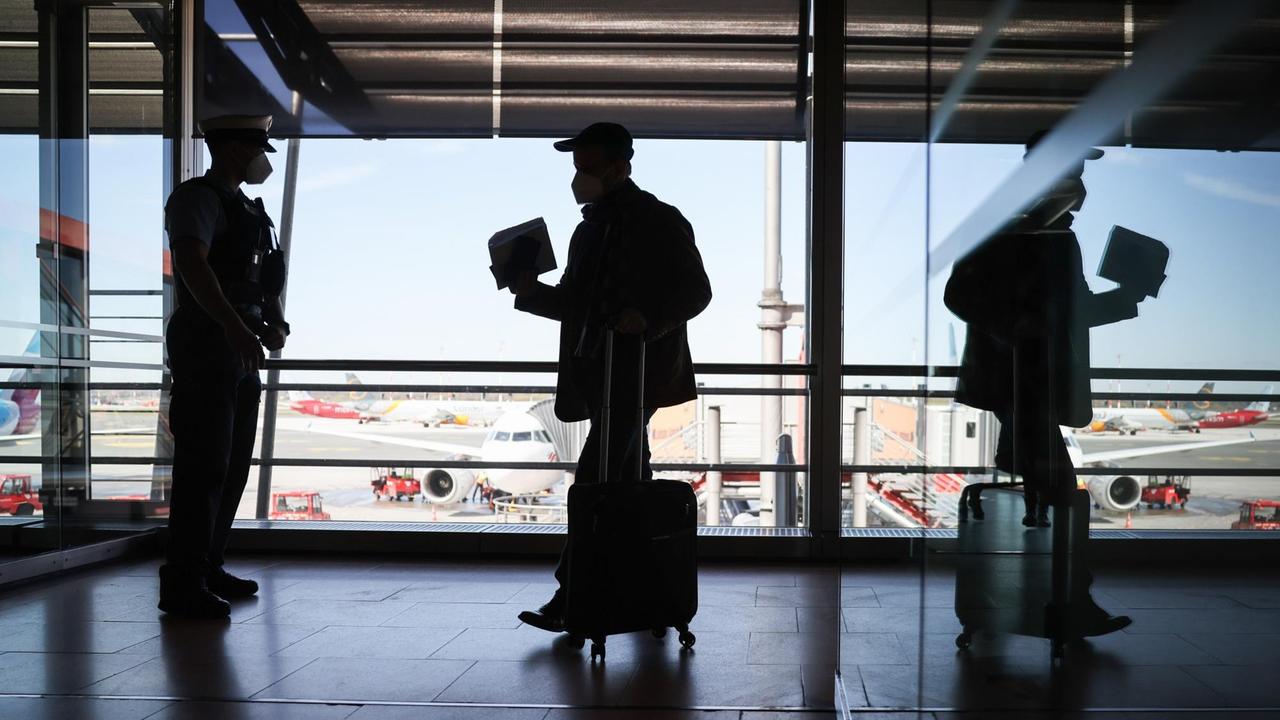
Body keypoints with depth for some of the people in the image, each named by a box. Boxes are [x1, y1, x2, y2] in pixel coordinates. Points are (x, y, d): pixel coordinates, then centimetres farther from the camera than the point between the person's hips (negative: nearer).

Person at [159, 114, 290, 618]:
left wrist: (275, 322, 5)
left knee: (233, 466, 13)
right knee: (204, 467, -10)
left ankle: (208, 569, 24)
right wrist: (235, 326, -36)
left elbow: (266, 278, 24)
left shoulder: (247, 209, 21)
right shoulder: (197, 198, -7)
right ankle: (183, 586, -4)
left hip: (242, 352, 9)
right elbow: (193, 264, -24)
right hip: (206, 347, -9)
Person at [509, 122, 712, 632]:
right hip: (598, 371, 8)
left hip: (638, 370, -8)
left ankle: (571, 595, -12)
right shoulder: (590, 228, 19)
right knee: (628, 480, 12)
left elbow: (696, 290, -8)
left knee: (594, 480, -14)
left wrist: (647, 317, -24)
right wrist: (532, 292, 3)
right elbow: (571, 302, 22)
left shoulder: (659, 221, -4)